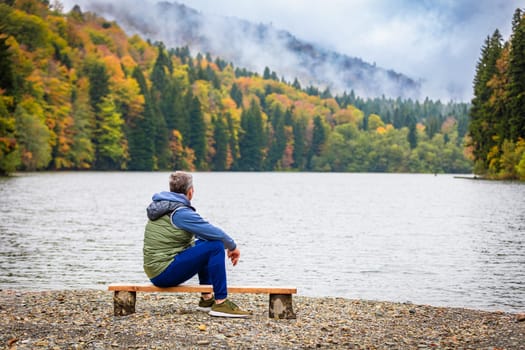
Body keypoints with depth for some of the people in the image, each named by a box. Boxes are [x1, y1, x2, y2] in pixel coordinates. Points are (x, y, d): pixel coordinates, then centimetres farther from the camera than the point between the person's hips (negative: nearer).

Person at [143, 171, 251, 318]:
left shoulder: (161, 207, 13)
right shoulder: (181, 213, -16)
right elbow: (215, 233, -16)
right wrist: (232, 246, 3)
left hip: (154, 270, 10)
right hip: (165, 273, -10)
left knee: (202, 243, 27)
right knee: (215, 246, -15)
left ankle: (207, 299, 24)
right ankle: (221, 303, -13)